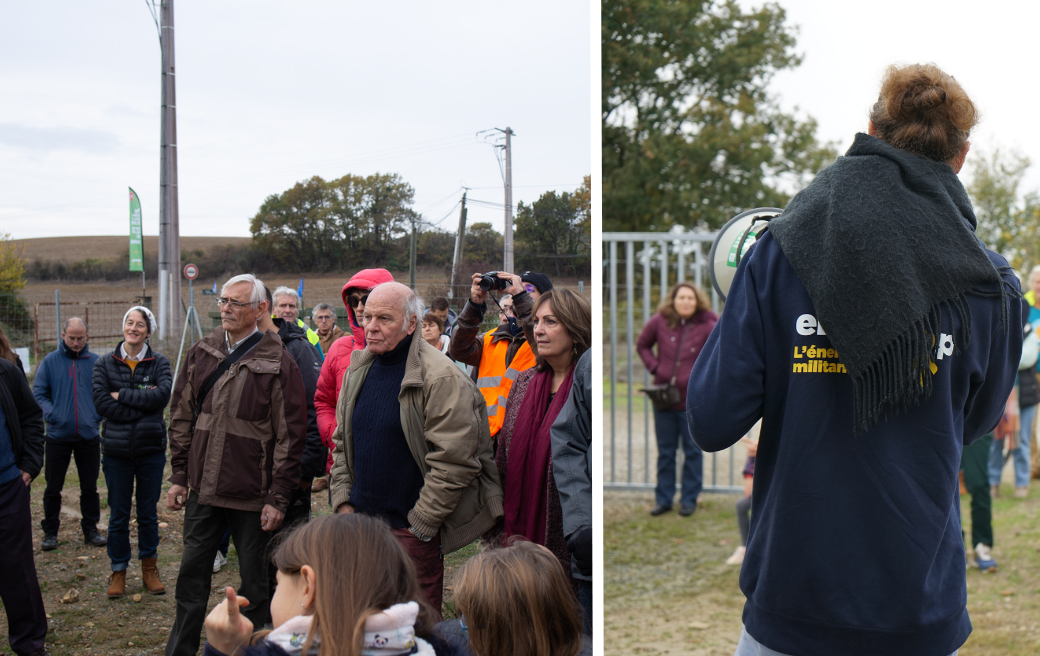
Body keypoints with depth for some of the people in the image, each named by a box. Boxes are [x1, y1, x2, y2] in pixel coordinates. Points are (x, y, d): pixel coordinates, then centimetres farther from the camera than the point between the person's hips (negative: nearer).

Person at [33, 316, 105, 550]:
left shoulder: (96, 362, 2)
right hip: (58, 435, -1)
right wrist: (51, 414, -14)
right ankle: (50, 531, 19)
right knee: (53, 488, 7)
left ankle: (91, 529, 23)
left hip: (89, 436, 1)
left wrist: (98, 415, -8)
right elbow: (39, 393, 1)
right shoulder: (50, 361, 0)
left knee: (90, 487, 10)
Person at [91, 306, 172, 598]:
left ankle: (149, 567, 25)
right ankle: (118, 571, 20)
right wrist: (142, 402, -15)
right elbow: (101, 403, -10)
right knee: (119, 514, 7)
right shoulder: (105, 363, 2)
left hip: (151, 449, 0)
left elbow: (163, 395, -17)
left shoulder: (159, 362, 0)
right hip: (117, 450, 0)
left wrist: (122, 395, -14)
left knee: (148, 513, 11)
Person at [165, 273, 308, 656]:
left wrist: (278, 497, -11)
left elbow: (290, 436, -9)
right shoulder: (202, 353, 6)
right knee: (191, 576, 15)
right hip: (203, 490, 5)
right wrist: (180, 476, 7)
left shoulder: (277, 363, -9)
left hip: (252, 496, -4)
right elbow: (181, 417, 11)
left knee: (255, 583, 9)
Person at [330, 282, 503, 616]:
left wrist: (419, 525, -15)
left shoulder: (442, 378, -14)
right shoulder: (358, 371, 9)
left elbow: (454, 461, -16)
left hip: (414, 531, -6)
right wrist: (343, 502, 8)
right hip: (360, 524, 6)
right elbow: (343, 442, 19)